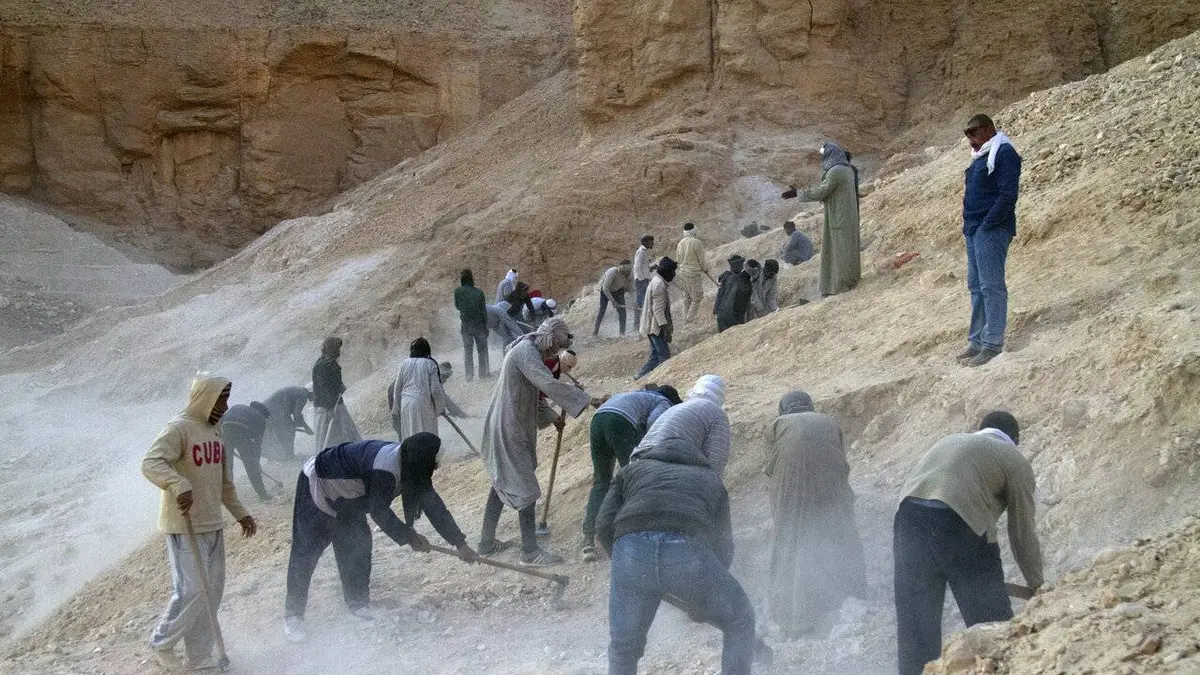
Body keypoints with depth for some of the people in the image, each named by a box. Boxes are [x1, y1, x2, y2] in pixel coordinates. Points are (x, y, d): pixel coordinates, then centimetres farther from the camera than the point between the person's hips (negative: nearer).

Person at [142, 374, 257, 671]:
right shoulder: (179, 428, -13)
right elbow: (150, 462, -27)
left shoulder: (216, 430, 13)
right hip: (184, 527, -8)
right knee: (192, 590, -11)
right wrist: (179, 484, -41)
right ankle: (162, 643, 10)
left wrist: (240, 513, 22)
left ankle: (198, 656, 19)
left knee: (212, 591, 9)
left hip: (212, 525, 8)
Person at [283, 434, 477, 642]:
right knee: (306, 550, -6)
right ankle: (293, 615, 1)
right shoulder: (384, 469, -37)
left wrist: (460, 543, -8)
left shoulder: (411, 466, -10)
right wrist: (409, 537, -19)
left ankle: (358, 604, 18)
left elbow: (432, 504, -7)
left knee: (358, 544, 6)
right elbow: (379, 511, -29)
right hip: (316, 485, -9)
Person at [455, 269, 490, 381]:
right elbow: (483, 311, -5)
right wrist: (486, 327, 3)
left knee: (467, 349, 8)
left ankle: (469, 375, 5)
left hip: (465, 324, 1)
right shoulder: (479, 292, -9)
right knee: (482, 349, 12)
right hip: (479, 324, 0)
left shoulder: (458, 291, -9)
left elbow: (457, 307, 5)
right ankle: (483, 373, 14)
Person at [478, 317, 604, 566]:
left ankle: (487, 542, 26)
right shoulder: (526, 351, -18)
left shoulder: (529, 351, 14)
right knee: (525, 487, -6)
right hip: (509, 428, -11)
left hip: (509, 425, 11)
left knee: (502, 482, 18)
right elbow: (549, 384, -31)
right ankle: (530, 552, -2)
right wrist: (589, 400, -32)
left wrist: (550, 417, 23)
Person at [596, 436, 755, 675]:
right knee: (740, 624, 25)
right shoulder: (711, 479, 39)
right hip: (689, 551, 0)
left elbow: (604, 528, 23)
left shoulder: (633, 469, 37)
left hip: (631, 549, 1)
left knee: (623, 646, 22)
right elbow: (724, 547, 39)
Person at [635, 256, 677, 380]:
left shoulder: (656, 281, 14)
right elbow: (658, 310, -22)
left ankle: (641, 376, 16)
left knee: (655, 356, 15)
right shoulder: (659, 285, -19)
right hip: (656, 327, -10)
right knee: (664, 356, -7)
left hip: (653, 327, 10)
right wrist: (665, 328, -22)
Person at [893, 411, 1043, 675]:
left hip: (909, 518, 5)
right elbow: (1022, 533, 16)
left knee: (915, 626, 14)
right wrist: (1037, 586, 29)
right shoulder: (1016, 461, 17)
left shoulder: (949, 441, 33)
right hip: (959, 526, -5)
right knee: (992, 625, 10)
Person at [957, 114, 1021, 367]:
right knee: (976, 286, 11)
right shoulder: (980, 157, 20)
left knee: (991, 286, -9)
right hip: (974, 230, 10)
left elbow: (1008, 194, -17)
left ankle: (993, 343, -7)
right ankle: (977, 340, 17)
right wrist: (969, 224, 13)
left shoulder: (1004, 153, -9)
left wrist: (987, 225, -18)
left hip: (991, 231, -10)